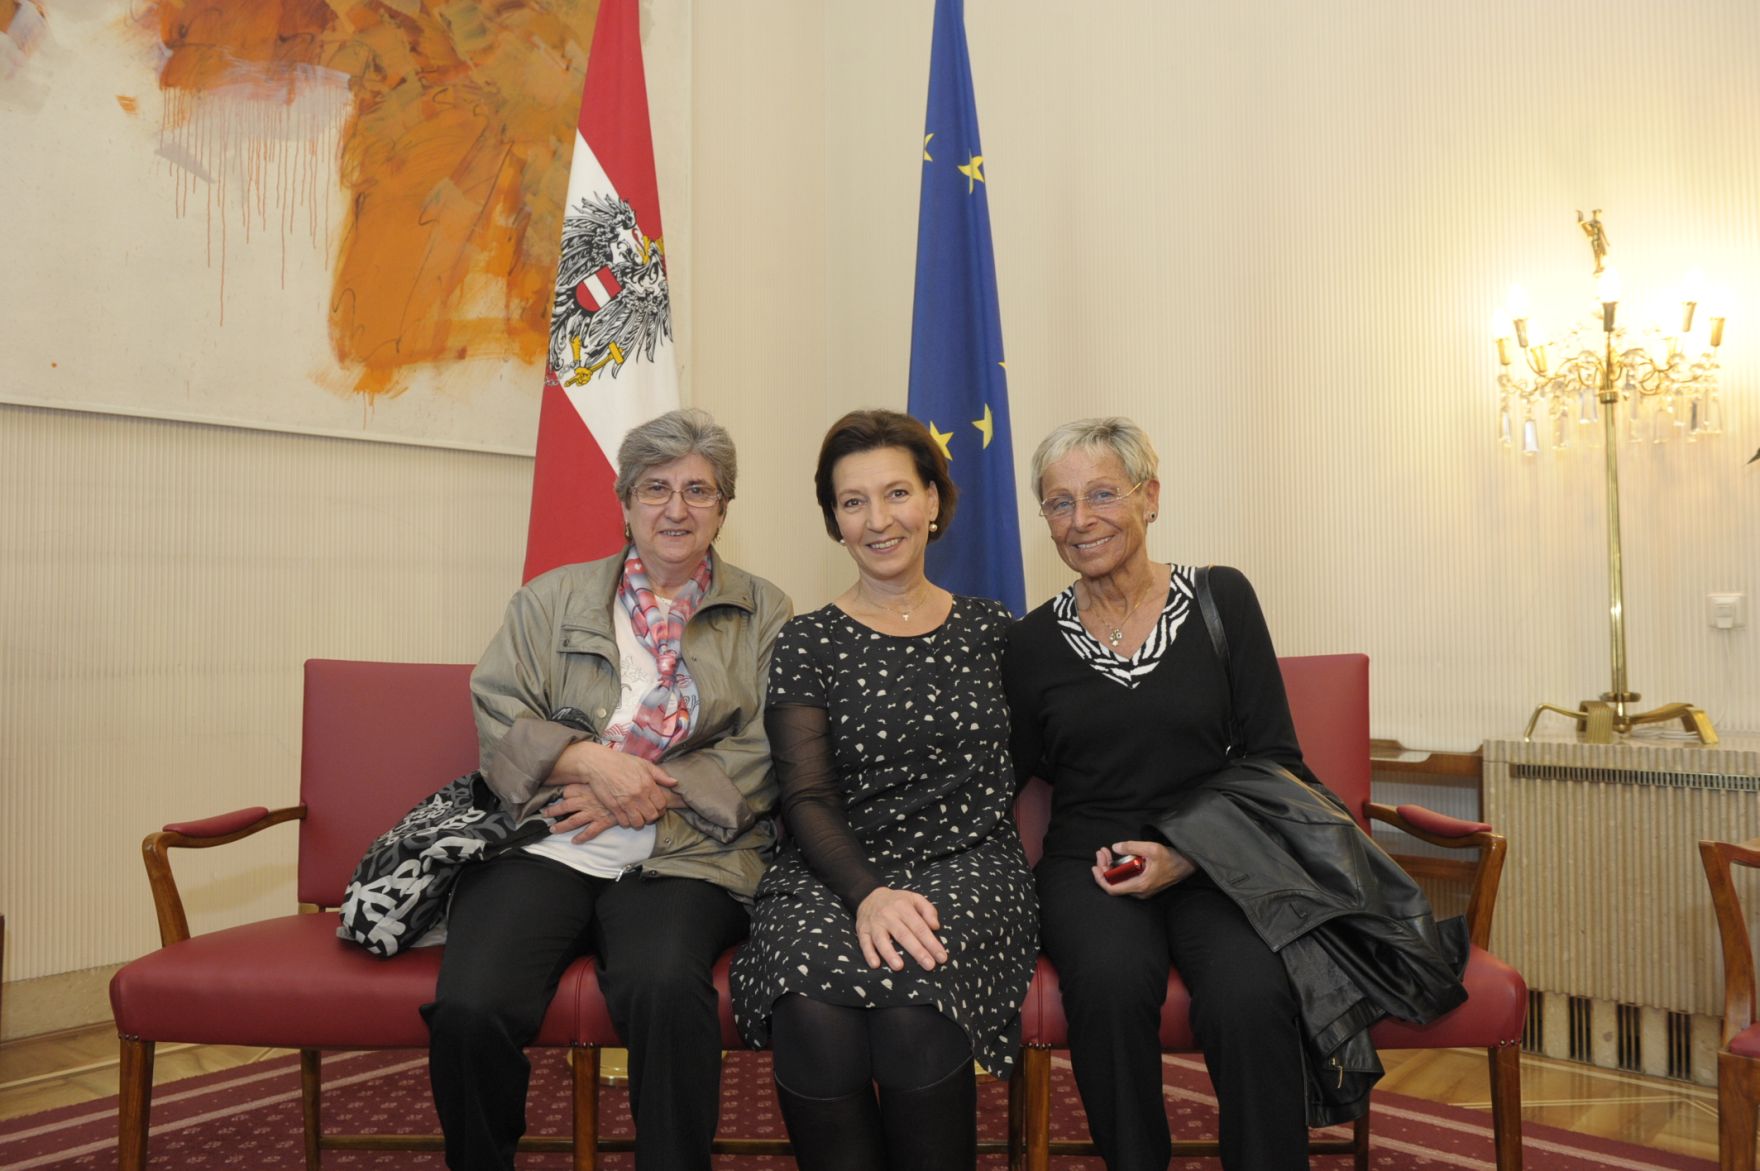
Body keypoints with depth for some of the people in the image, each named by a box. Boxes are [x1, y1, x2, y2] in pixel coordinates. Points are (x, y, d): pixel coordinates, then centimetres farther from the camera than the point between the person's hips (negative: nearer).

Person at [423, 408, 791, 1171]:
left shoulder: (763, 614, 11)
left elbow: (766, 757, 2)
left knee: (667, 988, -34)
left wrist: (650, 793, -10)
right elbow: (497, 717, 6)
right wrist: (589, 760, -12)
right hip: (544, 846, 2)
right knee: (469, 1007, -24)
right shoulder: (553, 599, 16)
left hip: (682, 856, -1)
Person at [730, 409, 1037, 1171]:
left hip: (969, 866, 1)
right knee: (814, 1012, -33)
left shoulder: (992, 632, 13)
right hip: (835, 873, 0)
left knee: (914, 1000, -33)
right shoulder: (808, 644, 7)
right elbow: (808, 800, -1)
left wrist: (1028, 870, 1)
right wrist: (867, 893, -19)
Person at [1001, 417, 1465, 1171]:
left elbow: (1274, 760, 1)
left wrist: (1185, 856, -12)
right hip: (1089, 863, 1)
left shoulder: (1220, 599, 2)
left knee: (1249, 995, -31)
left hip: (1213, 859, 0)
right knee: (1111, 982, -31)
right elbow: (1026, 783, 12)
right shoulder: (1033, 643, 4)